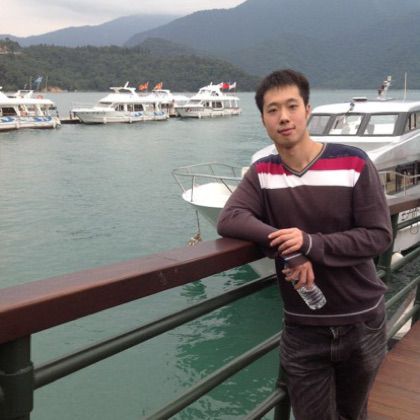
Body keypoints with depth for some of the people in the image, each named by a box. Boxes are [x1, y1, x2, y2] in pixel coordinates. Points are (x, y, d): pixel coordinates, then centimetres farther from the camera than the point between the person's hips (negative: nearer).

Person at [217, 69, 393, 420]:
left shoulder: (353, 163, -11)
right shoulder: (262, 173, -3)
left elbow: (379, 235, -13)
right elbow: (228, 220, -18)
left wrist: (311, 244, -26)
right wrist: (288, 250, -32)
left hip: (362, 323, -1)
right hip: (302, 330, 1)